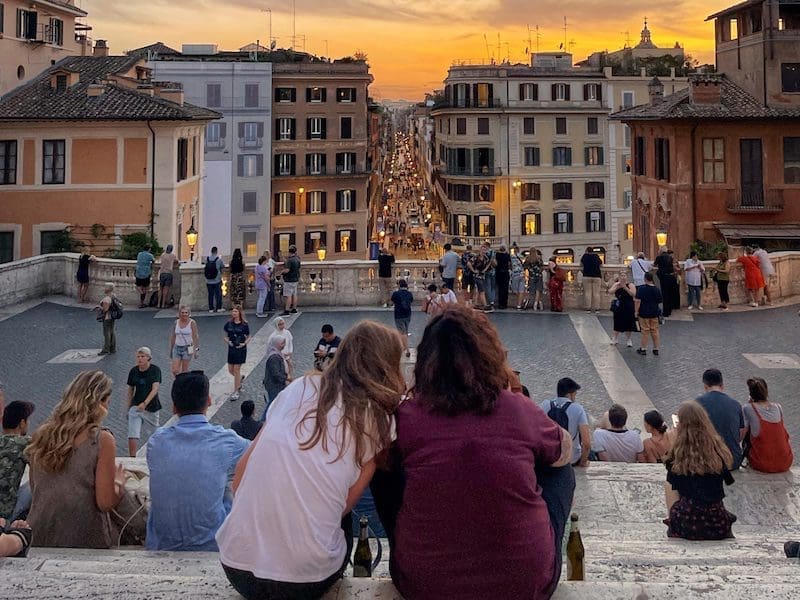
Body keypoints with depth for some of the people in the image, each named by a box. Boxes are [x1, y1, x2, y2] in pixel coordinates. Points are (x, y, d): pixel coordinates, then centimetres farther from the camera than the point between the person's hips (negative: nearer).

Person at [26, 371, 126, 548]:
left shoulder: (41, 435, 2)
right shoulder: (102, 440, -13)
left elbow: (34, 490, 14)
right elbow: (106, 503, -13)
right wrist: (119, 483, 7)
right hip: (85, 540, -5)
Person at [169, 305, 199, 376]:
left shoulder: (192, 322, -6)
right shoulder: (176, 322, 4)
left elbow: (196, 337, -6)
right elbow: (172, 336, 12)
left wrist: (195, 350, -11)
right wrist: (171, 350, 14)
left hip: (187, 348, -3)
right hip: (177, 348, 3)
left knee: (184, 370, 0)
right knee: (174, 370, -3)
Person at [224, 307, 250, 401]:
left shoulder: (244, 325, -7)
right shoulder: (229, 324, 2)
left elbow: (248, 337, 1)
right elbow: (225, 336, 10)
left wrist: (244, 344, -16)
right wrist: (228, 341, -10)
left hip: (241, 349, -4)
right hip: (231, 349, 4)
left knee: (236, 369, -4)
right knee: (230, 370, 8)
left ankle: (236, 392, 4)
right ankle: (240, 378, 42)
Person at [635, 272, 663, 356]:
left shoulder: (642, 289, -15)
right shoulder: (657, 290, -2)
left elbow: (638, 301, -18)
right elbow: (660, 301, 7)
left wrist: (636, 311, -10)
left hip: (644, 313, -4)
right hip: (655, 313, 4)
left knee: (645, 331, 3)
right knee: (655, 331, 11)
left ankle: (643, 349, 10)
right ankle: (656, 349, 17)